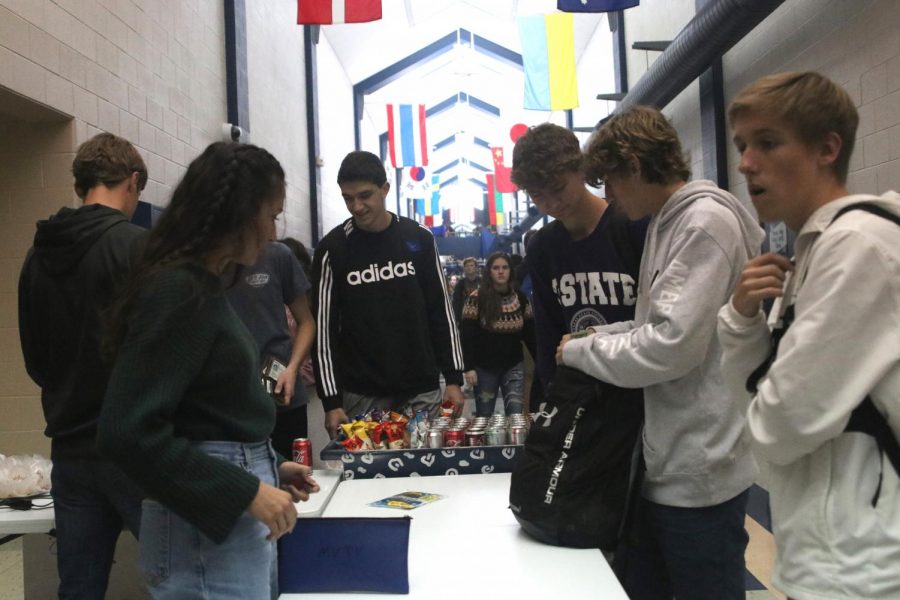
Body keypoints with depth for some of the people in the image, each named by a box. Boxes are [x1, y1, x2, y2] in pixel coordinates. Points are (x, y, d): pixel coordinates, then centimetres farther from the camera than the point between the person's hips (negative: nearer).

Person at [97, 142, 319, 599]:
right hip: (207, 527, -9)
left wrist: (265, 470, 13)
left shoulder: (203, 287, 11)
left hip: (238, 521, 9)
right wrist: (245, 491, -20)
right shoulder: (178, 290, -17)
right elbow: (127, 431, -23)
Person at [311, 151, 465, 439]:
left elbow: (441, 312, 5)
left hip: (422, 390, 2)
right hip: (361, 395, -1)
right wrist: (331, 400, -9)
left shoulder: (419, 239, 1)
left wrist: (454, 378, 1)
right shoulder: (332, 249, -4)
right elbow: (324, 328, -3)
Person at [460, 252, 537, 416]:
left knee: (516, 414, -6)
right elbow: (466, 335, -9)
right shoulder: (477, 299, -8)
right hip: (484, 367, -2)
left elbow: (530, 333, 6)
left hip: (514, 366, 2)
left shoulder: (520, 298, 2)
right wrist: (469, 367, -16)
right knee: (484, 417, 9)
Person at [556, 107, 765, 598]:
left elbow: (672, 346, -24)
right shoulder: (666, 222, 13)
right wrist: (599, 334, 3)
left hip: (699, 473, -9)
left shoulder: (705, 222, -17)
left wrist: (580, 350, -11)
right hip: (663, 462, 9)